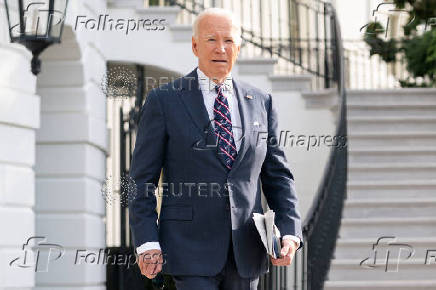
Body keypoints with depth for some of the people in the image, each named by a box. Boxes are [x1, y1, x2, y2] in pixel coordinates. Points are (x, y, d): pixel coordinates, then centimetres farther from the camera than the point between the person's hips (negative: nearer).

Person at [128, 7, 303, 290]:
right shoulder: (164, 101, 1)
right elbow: (142, 179, -1)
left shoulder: (261, 103, 11)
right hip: (191, 251, -4)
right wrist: (147, 242, -12)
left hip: (246, 253, 4)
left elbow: (277, 175, 12)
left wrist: (290, 232, -2)